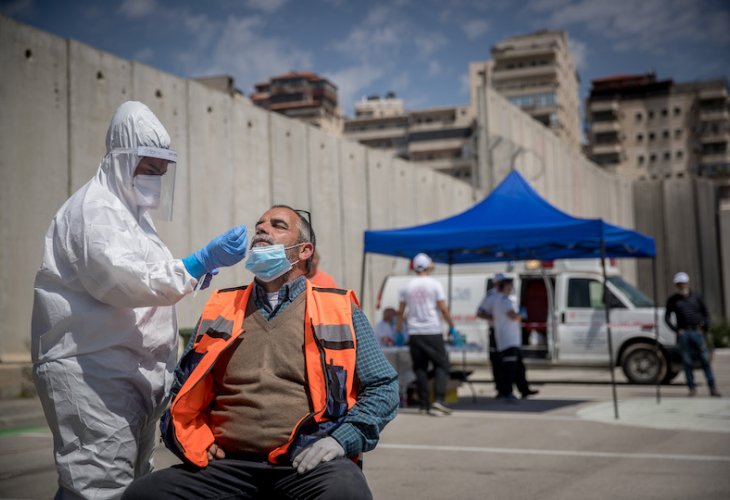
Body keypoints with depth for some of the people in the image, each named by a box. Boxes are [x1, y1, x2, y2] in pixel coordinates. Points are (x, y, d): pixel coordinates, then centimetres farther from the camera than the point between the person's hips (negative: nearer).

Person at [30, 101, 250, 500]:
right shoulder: (94, 209, -9)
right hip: (92, 374, -10)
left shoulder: (129, 211, 23)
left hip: (130, 373, 10)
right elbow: (123, 279, -23)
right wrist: (200, 263, -28)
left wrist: (191, 274, 13)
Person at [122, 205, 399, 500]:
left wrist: (342, 439, -6)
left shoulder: (339, 309, 13)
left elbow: (383, 386, 10)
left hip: (307, 463, -2)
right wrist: (194, 441, 4)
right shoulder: (220, 308, 19)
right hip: (228, 464, 3)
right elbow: (182, 389, 23)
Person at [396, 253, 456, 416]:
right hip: (432, 331, -4)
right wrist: (452, 326, 4)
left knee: (420, 368, 10)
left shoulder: (408, 286, 8)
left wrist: (399, 328, 26)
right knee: (441, 365, 2)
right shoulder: (434, 284, -3)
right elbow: (443, 308, -6)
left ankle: (424, 404, 8)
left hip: (414, 333, 4)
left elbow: (401, 310, 13)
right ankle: (439, 400, -15)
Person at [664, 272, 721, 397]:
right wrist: (676, 330, -3)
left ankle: (712, 388, -1)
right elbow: (667, 317, 9)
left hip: (697, 332, 0)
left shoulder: (696, 297, 12)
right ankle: (692, 388, 8)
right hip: (683, 334, 0)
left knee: (705, 360, -3)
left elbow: (705, 314, 15)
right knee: (687, 362, 0)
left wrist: (704, 325, -2)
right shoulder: (673, 300, 9)